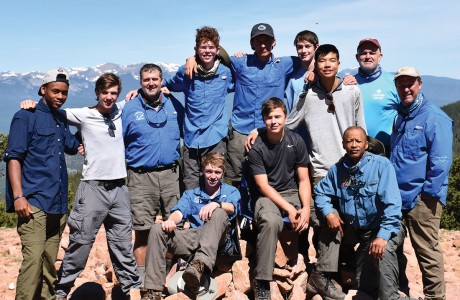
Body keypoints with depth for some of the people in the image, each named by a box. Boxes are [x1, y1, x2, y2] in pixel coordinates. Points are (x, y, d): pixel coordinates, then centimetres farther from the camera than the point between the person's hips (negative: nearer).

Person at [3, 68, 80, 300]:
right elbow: (13, 157, -7)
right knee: (33, 258, -13)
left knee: (50, 261, 11)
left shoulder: (62, 118, 18)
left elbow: (72, 146, 35)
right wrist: (18, 196, -16)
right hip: (34, 202, -6)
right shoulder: (26, 116, -1)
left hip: (58, 203, 6)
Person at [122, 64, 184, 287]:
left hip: (170, 174, 2)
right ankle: (142, 280, 13)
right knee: (143, 231, 2)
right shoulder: (130, 108, 3)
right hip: (141, 177, -2)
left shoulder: (174, 105, 9)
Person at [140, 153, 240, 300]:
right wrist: (171, 220, -20)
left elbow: (231, 207, -7)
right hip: (192, 237, 3)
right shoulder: (190, 194, 24)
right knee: (157, 230, -20)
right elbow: (180, 211, 5)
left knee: (219, 213, -32)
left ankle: (200, 264, -47)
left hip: (215, 238, -3)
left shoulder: (231, 191, 17)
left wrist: (216, 203, -31)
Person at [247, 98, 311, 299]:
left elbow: (303, 180, 1)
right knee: (270, 221, -38)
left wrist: (306, 208, -17)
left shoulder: (296, 141, -1)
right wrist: (289, 209, -21)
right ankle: (262, 282, -27)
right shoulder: (256, 146, -9)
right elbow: (263, 186, -10)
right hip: (268, 196, -4)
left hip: (293, 192, 4)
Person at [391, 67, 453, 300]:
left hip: (421, 199, -8)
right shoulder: (400, 116, 14)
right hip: (397, 196, 8)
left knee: (427, 251, -1)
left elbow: (441, 162, -16)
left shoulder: (434, 118, -11)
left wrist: (428, 194, -16)